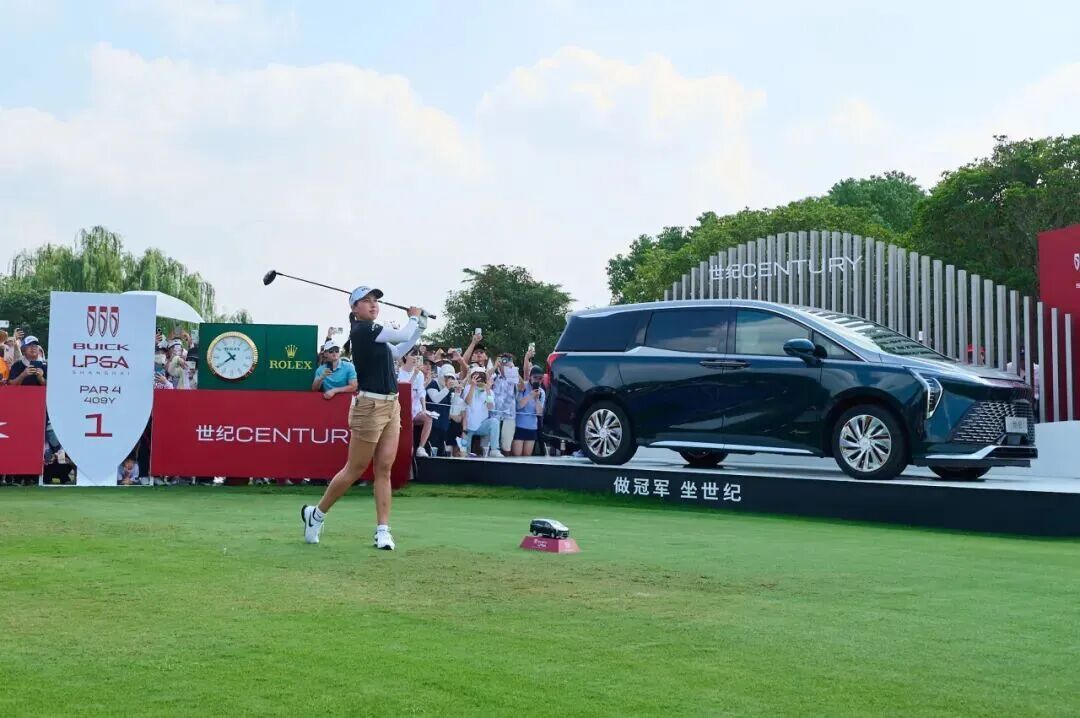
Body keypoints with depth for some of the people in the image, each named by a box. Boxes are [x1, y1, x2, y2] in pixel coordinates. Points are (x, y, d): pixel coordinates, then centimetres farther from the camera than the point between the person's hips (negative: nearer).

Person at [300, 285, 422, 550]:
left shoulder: (373, 333, 13)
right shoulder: (362, 330, -14)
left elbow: (398, 352, 23)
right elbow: (403, 335, -11)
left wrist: (419, 325, 18)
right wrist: (414, 317, 10)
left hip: (391, 406, 8)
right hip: (370, 406, -8)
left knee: (384, 468, 3)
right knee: (355, 469, 1)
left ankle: (383, 530, 3)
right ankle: (316, 514, 19)